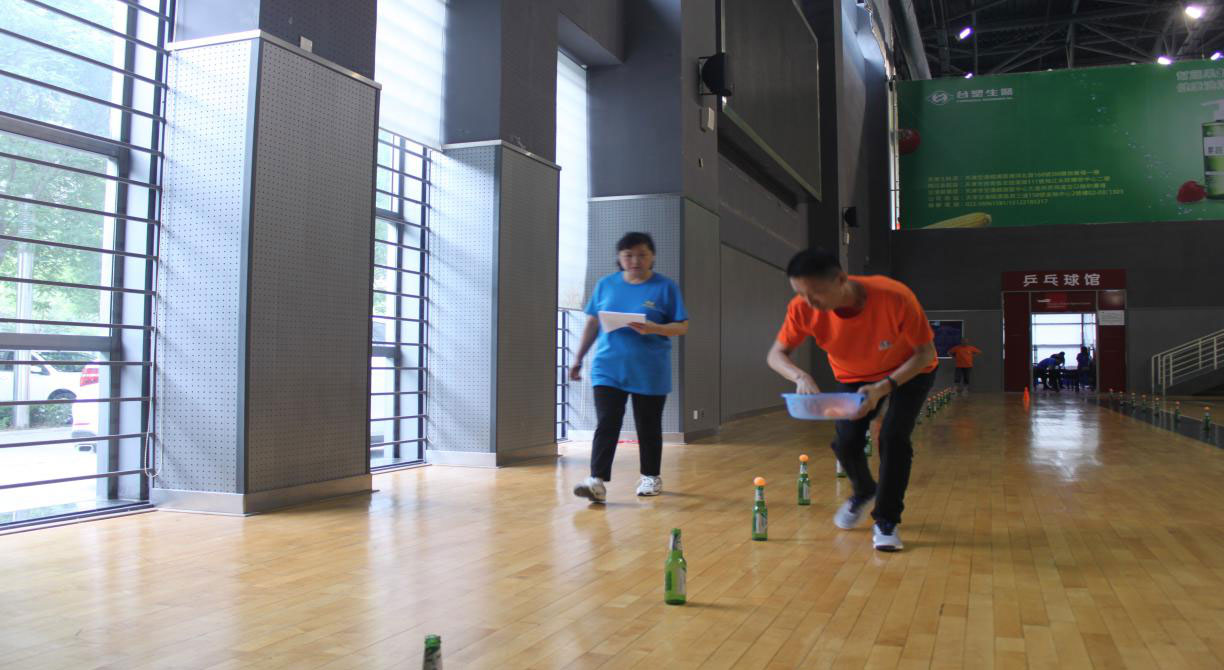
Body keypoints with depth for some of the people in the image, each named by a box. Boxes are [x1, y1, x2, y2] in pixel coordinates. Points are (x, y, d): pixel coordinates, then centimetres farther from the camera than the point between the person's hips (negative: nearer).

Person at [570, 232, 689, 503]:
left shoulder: (666, 287, -1)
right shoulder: (605, 285, 8)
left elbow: (682, 327, -2)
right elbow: (592, 323, 13)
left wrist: (654, 328, -20)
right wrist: (578, 358, 11)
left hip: (650, 372, -1)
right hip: (608, 369, 2)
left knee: (648, 427, 9)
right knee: (606, 424, -7)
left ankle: (651, 477, 25)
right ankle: (597, 481, -10)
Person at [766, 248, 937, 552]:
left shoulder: (895, 298, -39)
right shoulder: (803, 308, -30)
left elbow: (925, 353, -26)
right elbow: (777, 354, -19)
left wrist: (883, 387, -39)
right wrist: (800, 376, -42)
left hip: (909, 371, -3)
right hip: (855, 377, 3)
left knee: (893, 437, -20)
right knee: (846, 440, -10)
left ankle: (886, 521, -1)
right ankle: (864, 492, 26)